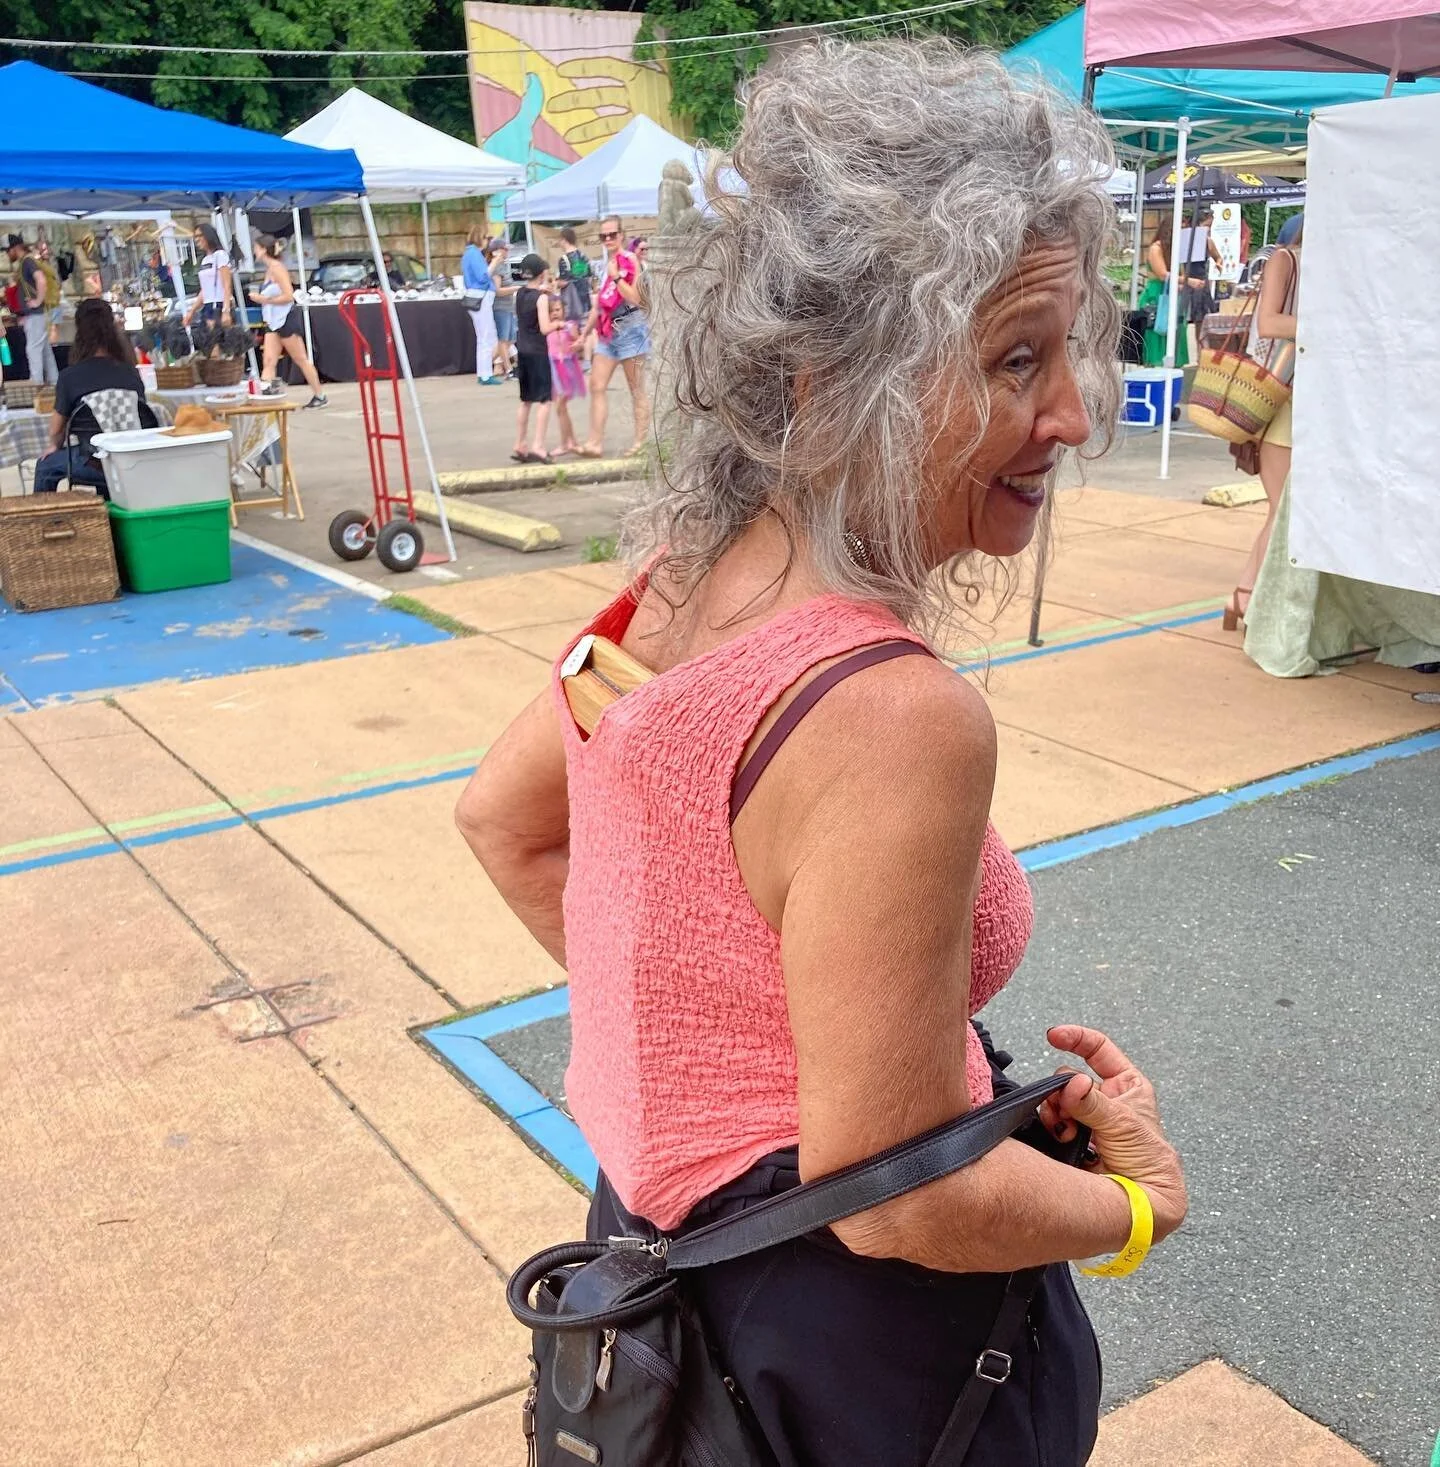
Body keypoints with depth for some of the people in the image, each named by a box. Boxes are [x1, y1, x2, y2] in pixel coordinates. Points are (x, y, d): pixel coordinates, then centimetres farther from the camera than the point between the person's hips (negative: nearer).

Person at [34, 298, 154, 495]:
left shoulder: (70, 377, -9)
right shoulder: (131, 373, 0)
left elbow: (56, 428, 2)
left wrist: (55, 446, 25)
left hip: (93, 464, -4)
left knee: (45, 468, 23)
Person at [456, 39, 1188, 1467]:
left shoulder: (679, 574, -9)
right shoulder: (895, 718, -34)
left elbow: (502, 821, 6)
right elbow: (894, 1195, -27)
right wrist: (1142, 1201, -10)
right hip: (853, 1345, -6)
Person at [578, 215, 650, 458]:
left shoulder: (630, 260, -7)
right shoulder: (605, 264, 15)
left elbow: (635, 298, -18)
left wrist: (616, 276, -19)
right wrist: (584, 335, 21)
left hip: (630, 329, -7)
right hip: (607, 332, 7)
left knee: (637, 390, 0)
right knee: (596, 386, -1)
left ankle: (640, 442, 5)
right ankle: (595, 442, -1)